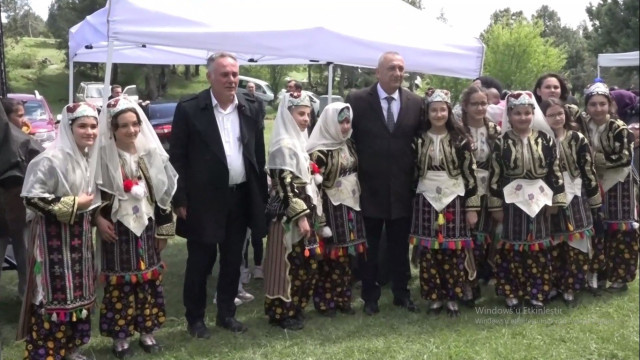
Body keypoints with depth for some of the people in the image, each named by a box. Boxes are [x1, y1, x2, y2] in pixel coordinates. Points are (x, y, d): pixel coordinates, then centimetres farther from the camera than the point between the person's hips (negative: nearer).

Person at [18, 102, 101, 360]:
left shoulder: (89, 156, 7)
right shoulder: (53, 158, -19)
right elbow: (32, 197, -22)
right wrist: (73, 204, -19)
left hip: (79, 233, 8)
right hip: (54, 235, -8)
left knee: (77, 291, 14)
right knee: (54, 294, -4)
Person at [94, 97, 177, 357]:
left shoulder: (151, 153, 3)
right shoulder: (103, 155, -8)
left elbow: (162, 192, 8)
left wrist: (163, 229, 8)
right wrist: (98, 219, -14)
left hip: (146, 226, 4)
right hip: (117, 229, -3)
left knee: (149, 279, 10)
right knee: (120, 281, 2)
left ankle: (146, 331, 23)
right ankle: (120, 336, 14)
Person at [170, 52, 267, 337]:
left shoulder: (250, 108, 4)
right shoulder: (189, 109, -8)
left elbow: (258, 153, 9)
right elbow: (177, 157, -6)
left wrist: (262, 195, 7)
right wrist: (180, 200, -9)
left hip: (241, 197, 4)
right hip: (204, 199, -4)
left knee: (232, 261, 14)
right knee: (200, 262, 6)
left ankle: (227, 313, 29)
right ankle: (195, 318, 21)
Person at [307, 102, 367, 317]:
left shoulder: (348, 144, 8)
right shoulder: (320, 150, -13)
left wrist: (358, 199, 14)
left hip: (350, 206, 6)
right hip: (331, 209, -6)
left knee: (345, 256, 10)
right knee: (330, 256, 0)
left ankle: (342, 299, 20)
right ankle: (325, 301, 12)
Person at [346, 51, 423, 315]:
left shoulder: (416, 103, 2)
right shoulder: (357, 100, -6)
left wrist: (415, 179, 1)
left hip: (402, 190, 2)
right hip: (369, 188, -2)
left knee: (400, 246, 13)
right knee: (369, 247, 9)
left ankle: (401, 293, 28)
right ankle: (370, 297, 23)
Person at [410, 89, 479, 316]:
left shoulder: (460, 139, -1)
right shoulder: (419, 140, 5)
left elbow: (470, 174, -2)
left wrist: (472, 207, -5)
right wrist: (410, 202, 7)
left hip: (454, 200, -2)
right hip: (426, 200, 2)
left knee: (454, 251, 1)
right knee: (428, 251, 4)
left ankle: (453, 298, 13)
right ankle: (434, 297, 15)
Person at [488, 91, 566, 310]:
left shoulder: (545, 139, 1)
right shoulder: (502, 142, -5)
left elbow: (555, 170, 3)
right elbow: (495, 176, -5)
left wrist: (555, 199, 0)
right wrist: (496, 206, -6)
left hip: (539, 199, 2)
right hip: (512, 200, -2)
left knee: (538, 246, 8)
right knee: (513, 247, 4)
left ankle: (537, 293, 18)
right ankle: (512, 294, 14)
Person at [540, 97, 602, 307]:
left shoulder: (577, 139, 0)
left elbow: (589, 171, 0)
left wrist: (594, 201, 0)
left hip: (575, 199, 0)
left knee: (574, 246, 2)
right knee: (552, 247, 6)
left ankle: (569, 288, 13)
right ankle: (552, 285, 20)